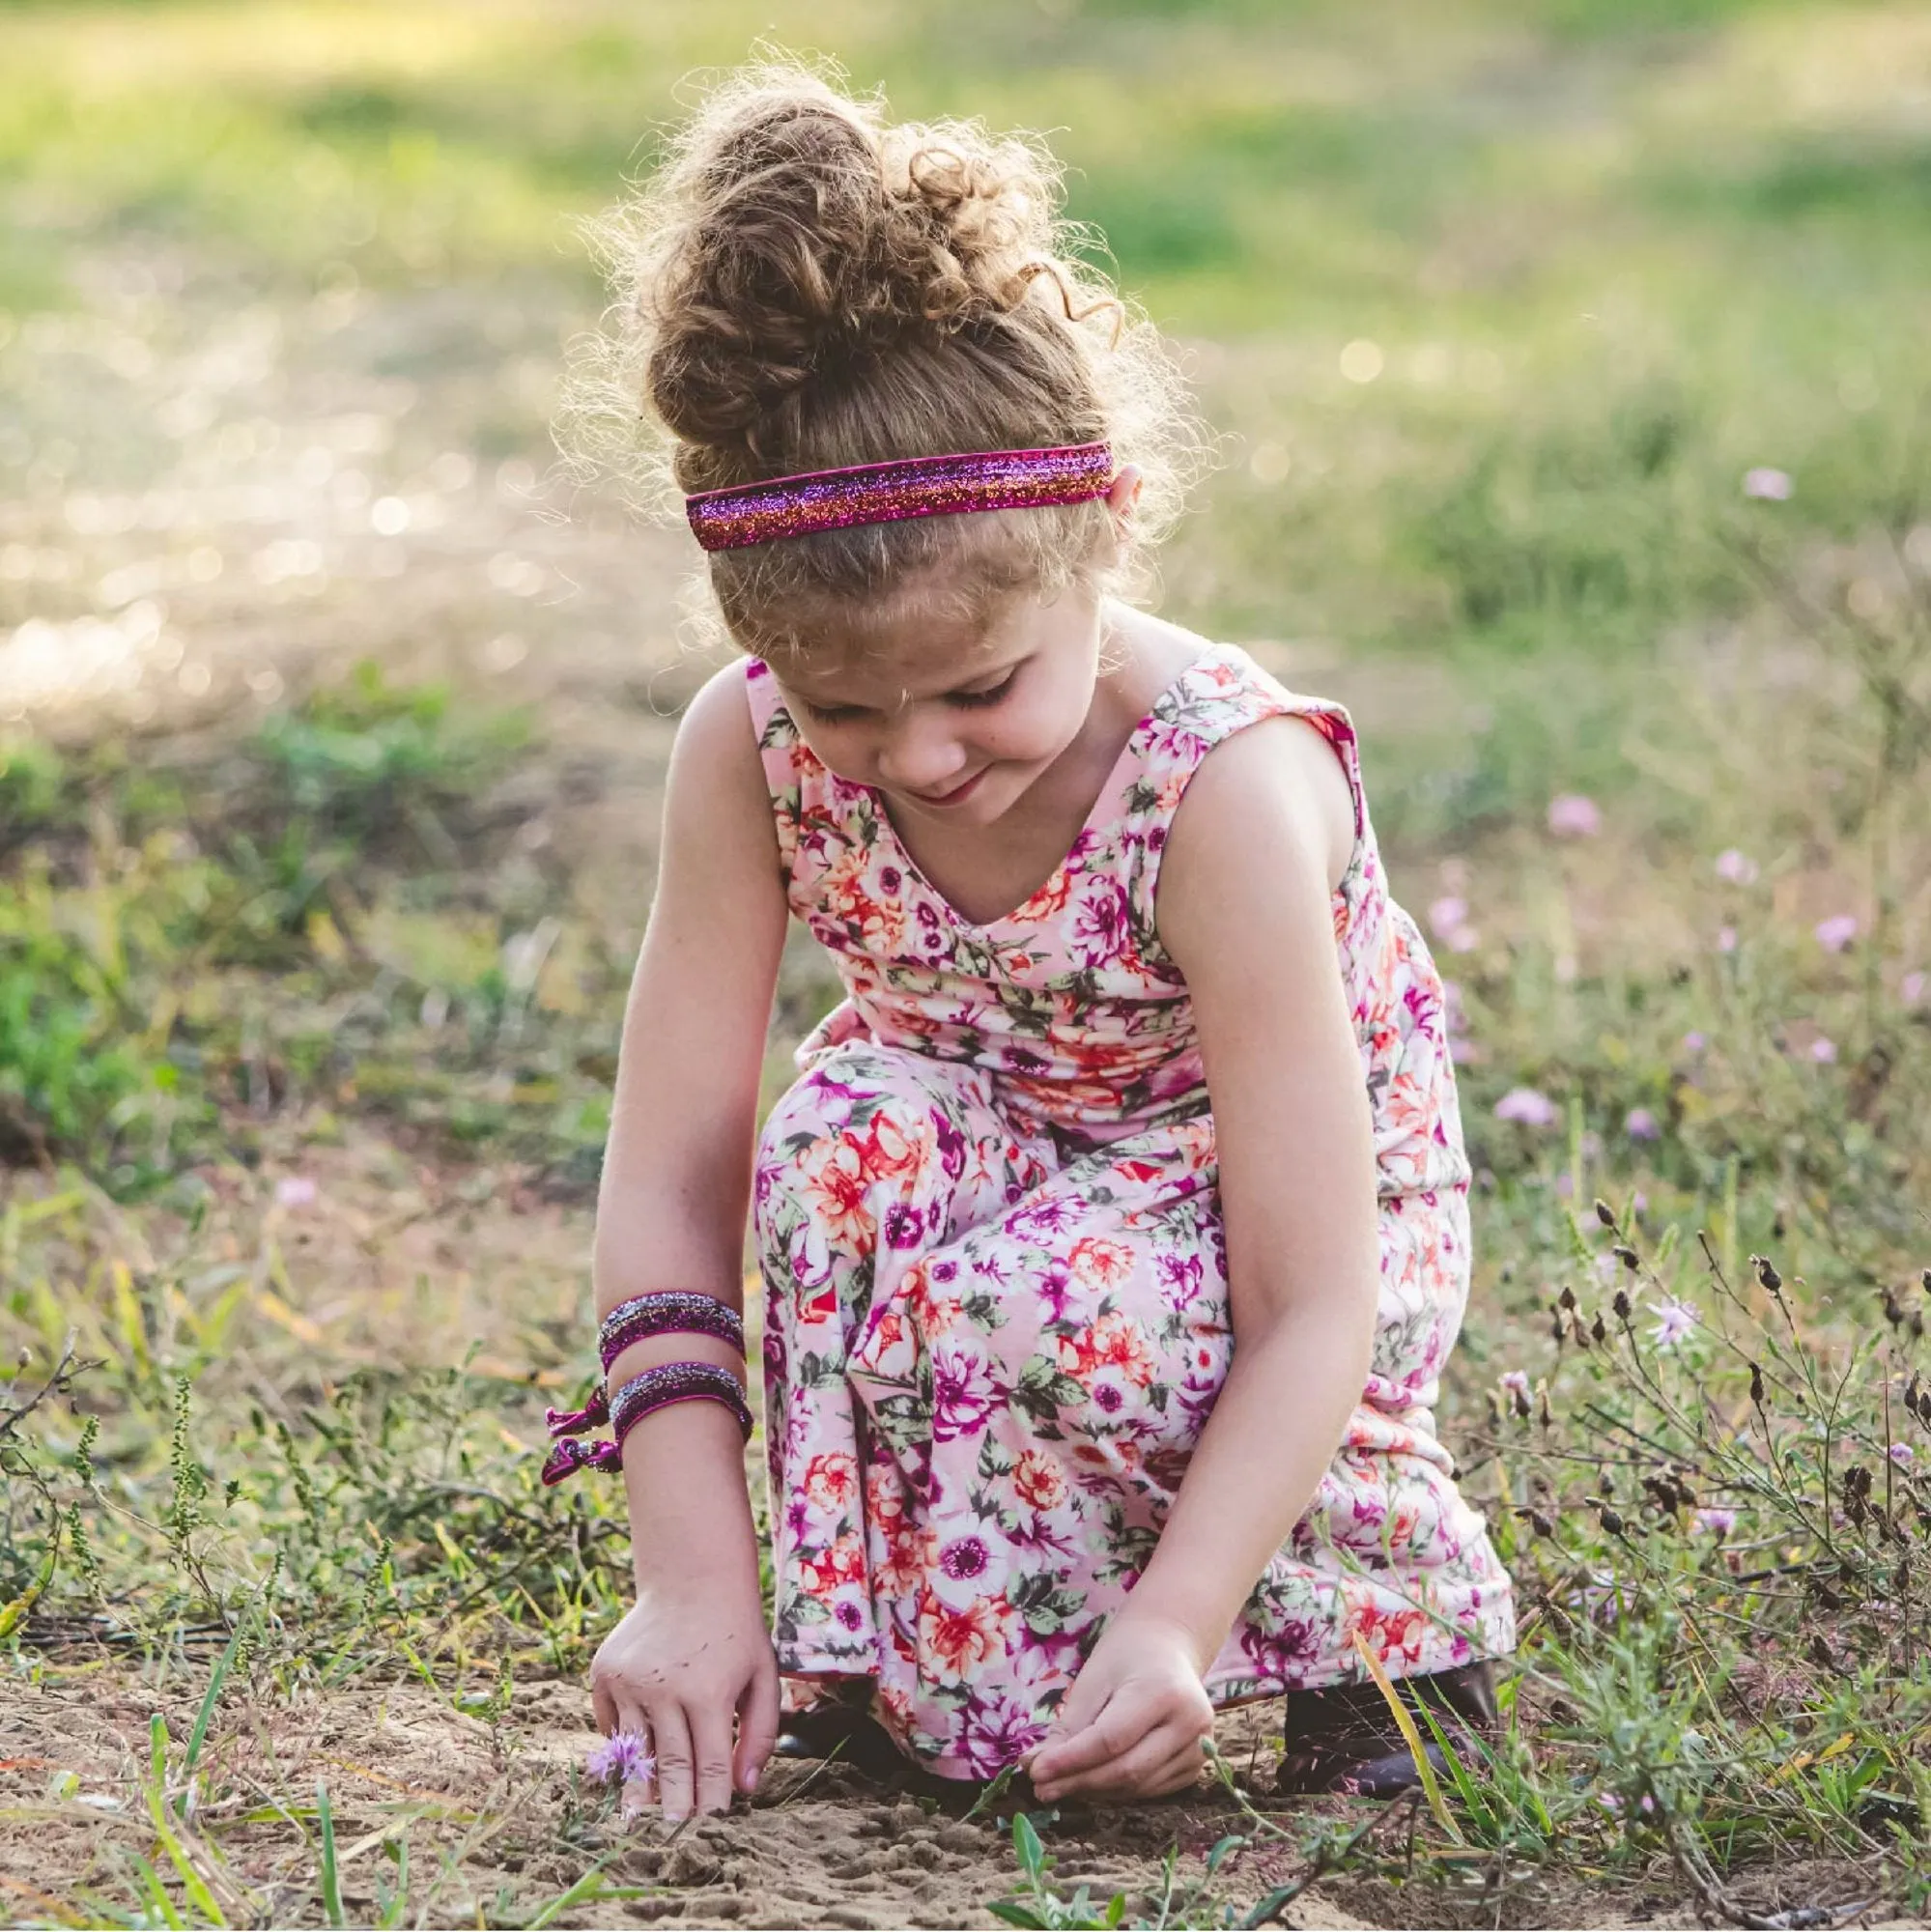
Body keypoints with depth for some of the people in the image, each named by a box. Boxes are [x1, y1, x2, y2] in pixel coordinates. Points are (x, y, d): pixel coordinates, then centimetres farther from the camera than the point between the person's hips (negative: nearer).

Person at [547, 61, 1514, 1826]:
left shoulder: (1229, 788, -32)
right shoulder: (747, 754, -20)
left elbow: (1311, 1307, -33)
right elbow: (669, 1182, -19)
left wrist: (1173, 1621, -45)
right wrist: (694, 1579, -28)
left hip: (1262, 1238, -3)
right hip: (996, 1184, 3)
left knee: (1052, 1303, -36)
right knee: (851, 1141, -31)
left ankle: (1395, 1614, -9)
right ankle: (870, 1644, -12)